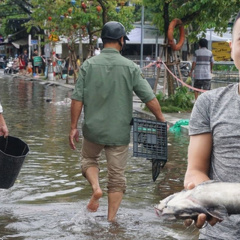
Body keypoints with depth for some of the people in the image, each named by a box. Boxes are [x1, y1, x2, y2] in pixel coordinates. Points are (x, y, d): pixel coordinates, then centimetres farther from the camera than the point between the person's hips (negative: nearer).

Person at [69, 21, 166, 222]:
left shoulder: (89, 65, -4)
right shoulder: (130, 67, -7)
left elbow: (77, 99, -6)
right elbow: (149, 98, -6)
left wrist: (74, 127, 2)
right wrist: (161, 120, 7)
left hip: (93, 129, 1)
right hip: (119, 131, -1)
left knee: (89, 160, 27)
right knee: (117, 177, 10)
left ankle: (96, 187, 2)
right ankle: (111, 220, 12)